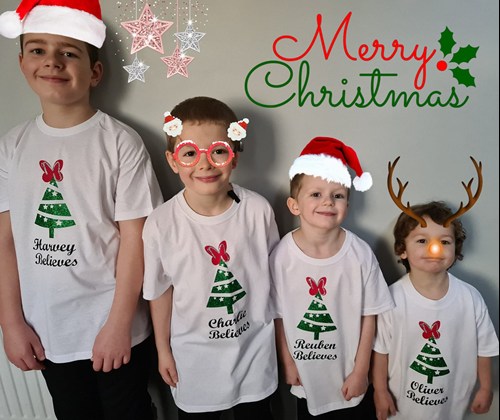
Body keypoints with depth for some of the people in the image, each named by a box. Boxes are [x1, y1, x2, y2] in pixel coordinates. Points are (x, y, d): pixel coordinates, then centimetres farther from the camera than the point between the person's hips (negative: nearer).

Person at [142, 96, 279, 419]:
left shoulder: (258, 210, -17)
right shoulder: (161, 224, -20)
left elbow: (273, 275, -2)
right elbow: (161, 291, -6)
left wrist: (281, 338, 7)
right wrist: (163, 350, 4)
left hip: (254, 348, 1)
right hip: (194, 356, 0)